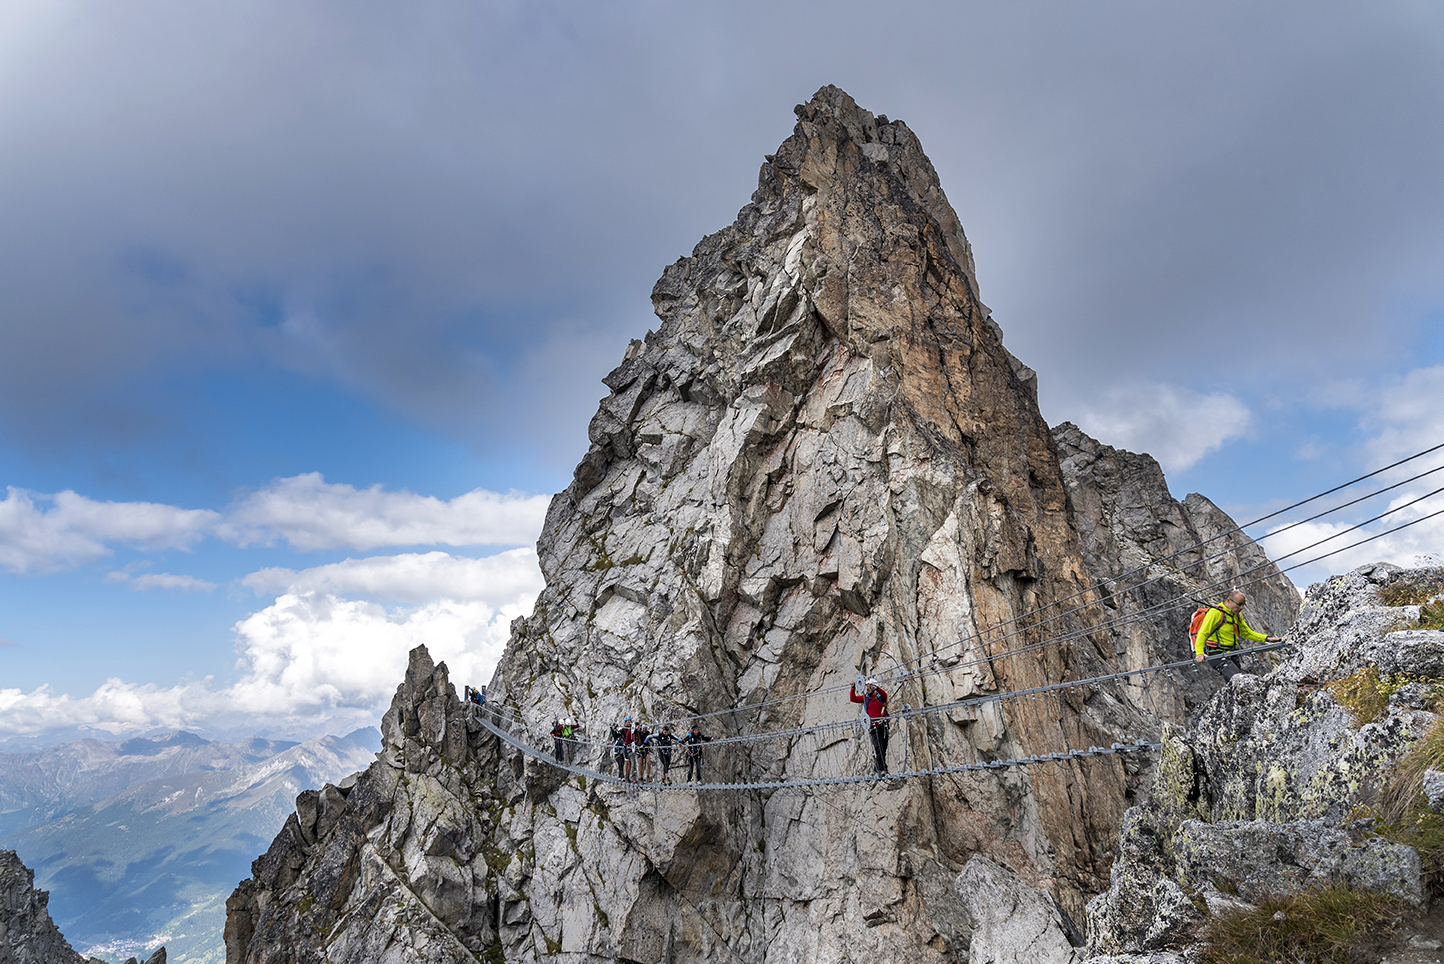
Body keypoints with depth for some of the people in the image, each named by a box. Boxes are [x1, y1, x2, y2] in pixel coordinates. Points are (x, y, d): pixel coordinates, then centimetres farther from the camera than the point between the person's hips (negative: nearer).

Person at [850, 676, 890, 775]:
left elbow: (884, 694, -21)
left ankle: (876, 765, 28)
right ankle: (881, 770, -12)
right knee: (878, 748, -12)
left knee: (883, 749, 9)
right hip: (873, 727, -1)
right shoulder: (865, 697, 7)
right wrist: (853, 689, -12)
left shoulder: (880, 696, 2)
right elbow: (853, 699, 3)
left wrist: (877, 688, -37)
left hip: (884, 725, 1)